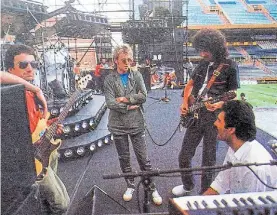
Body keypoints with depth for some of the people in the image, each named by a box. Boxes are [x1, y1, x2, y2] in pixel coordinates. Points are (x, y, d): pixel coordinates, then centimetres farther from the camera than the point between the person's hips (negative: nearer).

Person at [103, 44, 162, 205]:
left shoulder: (137, 76, 2)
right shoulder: (110, 80, -2)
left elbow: (143, 96, -10)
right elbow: (111, 103, -12)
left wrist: (124, 99, -12)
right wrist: (129, 107, -11)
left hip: (136, 123, 0)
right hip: (118, 125, 0)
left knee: (144, 157, 5)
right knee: (124, 158, 13)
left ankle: (153, 188, 17)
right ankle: (130, 186, 30)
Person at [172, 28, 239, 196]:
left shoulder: (230, 66, -7)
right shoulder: (203, 64, 10)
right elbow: (190, 84, 19)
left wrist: (220, 104, -24)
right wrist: (185, 103, 4)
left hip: (213, 117, -5)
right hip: (195, 115, 6)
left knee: (208, 158, 4)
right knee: (184, 155, 10)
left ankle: (205, 193, 22)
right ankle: (188, 185, 33)